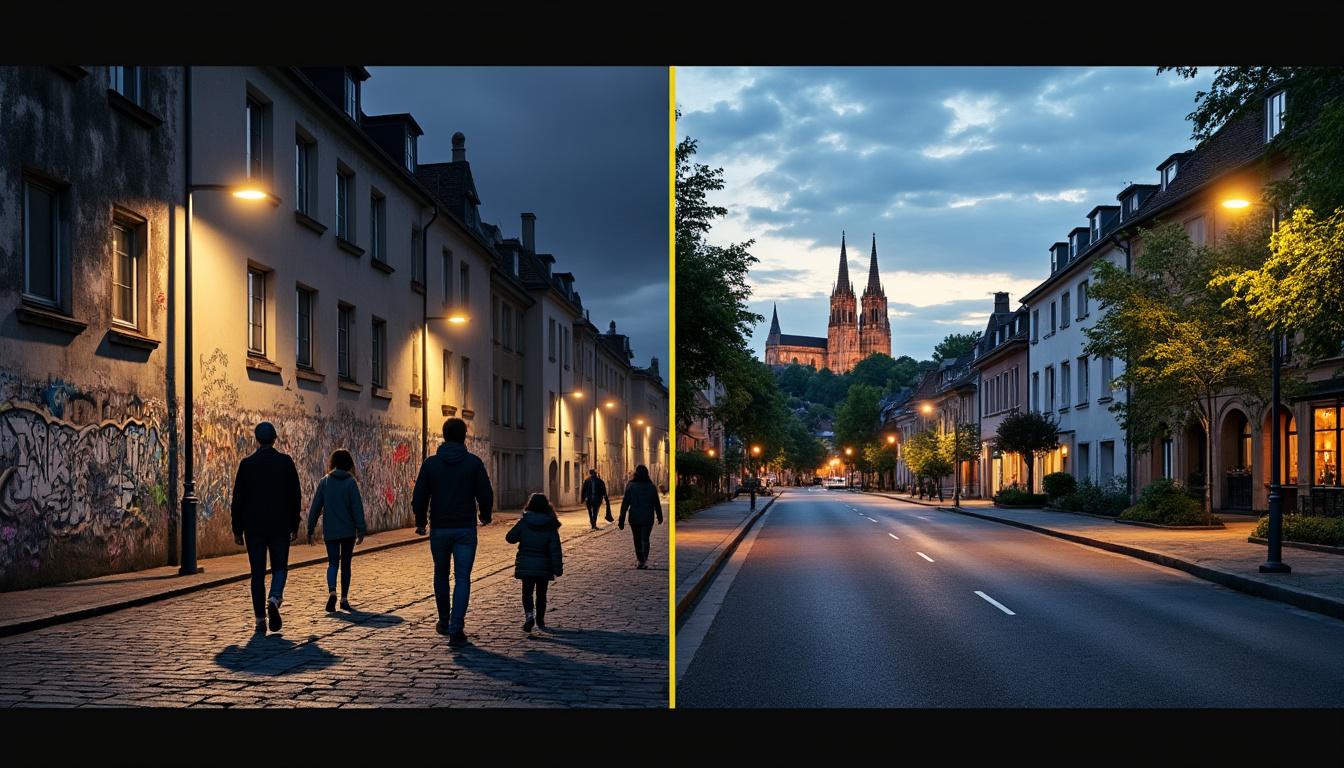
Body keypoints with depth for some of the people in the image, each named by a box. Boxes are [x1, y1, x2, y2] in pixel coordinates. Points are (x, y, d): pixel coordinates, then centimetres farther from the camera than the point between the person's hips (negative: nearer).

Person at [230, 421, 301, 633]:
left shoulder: (247, 464, -3)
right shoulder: (286, 462, -2)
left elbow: (238, 499, -1)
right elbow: (295, 497, 1)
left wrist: (237, 529, 6)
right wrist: (295, 526, 10)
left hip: (254, 527, 0)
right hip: (280, 526, 0)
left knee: (258, 573, 6)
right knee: (279, 567, 11)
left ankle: (260, 620, 4)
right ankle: (274, 600, -16)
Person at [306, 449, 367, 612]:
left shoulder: (324, 482, 1)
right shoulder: (350, 482, -6)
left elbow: (315, 507, 2)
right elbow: (357, 508, -9)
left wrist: (310, 530, 8)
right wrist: (361, 531, -7)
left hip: (330, 531, 1)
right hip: (348, 531, -1)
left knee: (333, 563, 3)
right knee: (346, 564, 12)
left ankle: (332, 591, -23)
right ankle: (344, 598, 13)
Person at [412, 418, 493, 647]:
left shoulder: (431, 463, -1)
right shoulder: (474, 462, -3)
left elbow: (419, 496, -1)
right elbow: (485, 494, -4)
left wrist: (420, 522, 15)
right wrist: (485, 515, 16)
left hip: (439, 529, 2)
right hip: (465, 529, -1)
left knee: (441, 575, 19)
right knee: (462, 578, -1)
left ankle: (444, 622, 31)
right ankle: (456, 630, -10)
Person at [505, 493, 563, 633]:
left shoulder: (523, 522, -7)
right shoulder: (550, 525, -6)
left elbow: (510, 537, -3)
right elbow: (555, 549, -8)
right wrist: (558, 568, -5)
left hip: (526, 565, -1)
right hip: (544, 566, 1)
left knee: (527, 592, 7)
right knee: (541, 593, 16)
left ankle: (529, 614, -17)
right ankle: (540, 620, 22)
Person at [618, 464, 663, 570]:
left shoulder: (631, 486, -5)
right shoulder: (651, 487, 0)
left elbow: (625, 503, -6)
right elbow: (657, 503, 8)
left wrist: (622, 520, -4)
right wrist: (660, 517, 21)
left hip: (634, 518, 0)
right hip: (648, 518, 0)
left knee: (637, 540, 12)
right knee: (645, 539, 0)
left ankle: (641, 561, 18)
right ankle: (645, 560, -20)